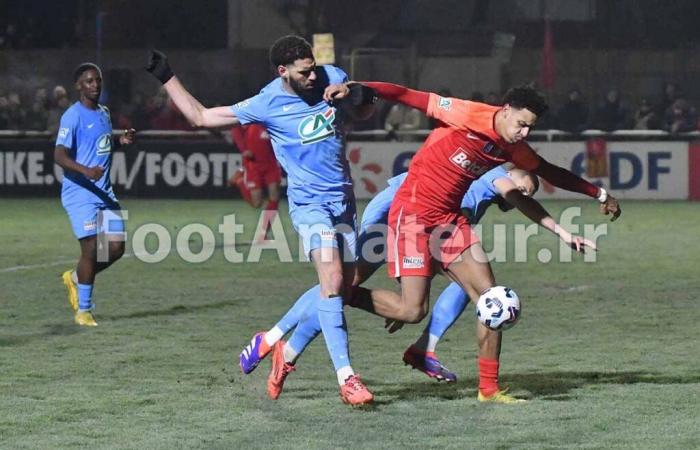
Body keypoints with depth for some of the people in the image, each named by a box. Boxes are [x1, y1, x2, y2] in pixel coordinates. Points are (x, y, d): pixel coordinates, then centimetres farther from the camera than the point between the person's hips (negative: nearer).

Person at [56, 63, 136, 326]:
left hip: (104, 193, 8)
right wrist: (85, 170, -36)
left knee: (116, 247, 3)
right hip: (80, 193, -8)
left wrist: (122, 141, 7)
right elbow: (59, 155, -20)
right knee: (91, 248, -10)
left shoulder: (104, 113, 13)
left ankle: (75, 278, 28)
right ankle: (83, 310, 2)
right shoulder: (73, 117, -12)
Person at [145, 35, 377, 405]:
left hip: (343, 200, 6)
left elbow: (361, 114, 18)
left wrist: (363, 100, -6)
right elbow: (201, 117, -1)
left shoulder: (333, 79, -2)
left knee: (341, 288, 6)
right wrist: (166, 77, -5)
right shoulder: (266, 104, -11)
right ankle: (345, 378, -23)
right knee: (332, 281, -22)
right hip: (309, 204, -6)